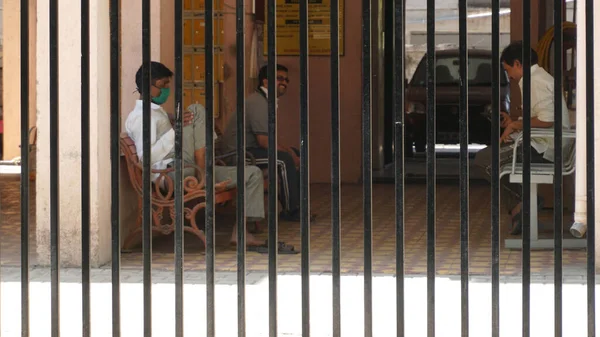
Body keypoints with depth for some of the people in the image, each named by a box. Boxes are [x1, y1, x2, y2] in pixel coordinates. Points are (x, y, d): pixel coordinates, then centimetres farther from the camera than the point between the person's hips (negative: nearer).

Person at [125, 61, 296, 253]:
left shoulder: (157, 112, 28)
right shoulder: (139, 117, -5)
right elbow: (147, 158, -19)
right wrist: (175, 130, -19)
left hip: (189, 171, 10)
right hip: (169, 173, -10)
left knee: (253, 173, 2)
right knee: (196, 110, -20)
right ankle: (203, 176, -25)